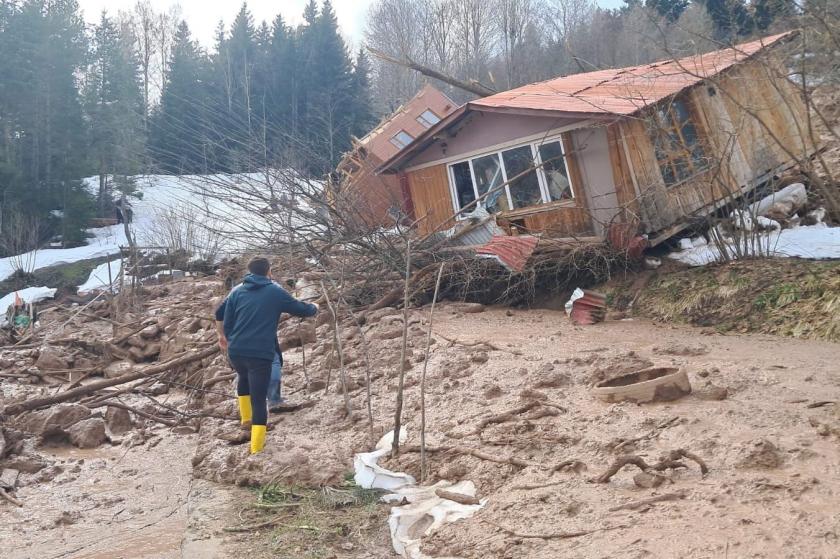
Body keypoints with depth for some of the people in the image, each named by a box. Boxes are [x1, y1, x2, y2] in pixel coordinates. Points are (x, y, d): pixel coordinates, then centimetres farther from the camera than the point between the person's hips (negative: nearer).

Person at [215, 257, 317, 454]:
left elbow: (226, 321, 9)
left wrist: (224, 337, 28)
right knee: (259, 398, 1)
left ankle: (245, 417, 41)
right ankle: (257, 444, 3)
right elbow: (302, 310, 11)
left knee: (243, 378, 34)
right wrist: (314, 308, 33)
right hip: (261, 354, -4)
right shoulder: (276, 292, 2)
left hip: (236, 351, 4)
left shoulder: (237, 291, 9)